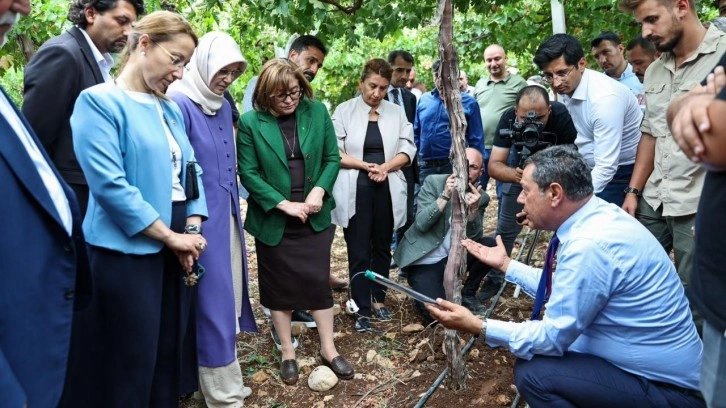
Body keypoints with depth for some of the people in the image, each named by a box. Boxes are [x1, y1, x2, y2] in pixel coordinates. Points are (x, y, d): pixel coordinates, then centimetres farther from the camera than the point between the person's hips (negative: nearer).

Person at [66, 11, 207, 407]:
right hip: (128, 251, -7)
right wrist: (170, 236, -14)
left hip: (177, 248, 7)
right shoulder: (99, 101, -10)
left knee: (169, 352, 17)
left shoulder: (170, 108, 11)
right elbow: (109, 184, -19)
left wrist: (192, 229, -3)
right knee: (131, 362, 6)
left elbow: (191, 170, 12)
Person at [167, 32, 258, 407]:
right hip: (200, 221, -8)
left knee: (228, 297, 14)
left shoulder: (224, 106, 11)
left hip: (227, 217, 8)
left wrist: (235, 211, 17)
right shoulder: (179, 104, -13)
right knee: (213, 303, 0)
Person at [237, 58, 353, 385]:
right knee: (279, 285, 10)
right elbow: (248, 173, -10)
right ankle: (287, 352, 27)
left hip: (315, 217, 1)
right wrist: (284, 204, -16)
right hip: (273, 220, -1)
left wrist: (320, 190, -14)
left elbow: (332, 158, 1)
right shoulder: (251, 122, -9)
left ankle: (328, 348, 24)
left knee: (318, 281, 8)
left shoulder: (317, 112, -3)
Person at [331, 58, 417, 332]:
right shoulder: (344, 111, -1)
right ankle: (363, 309, 11)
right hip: (355, 191, -3)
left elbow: (407, 150, 4)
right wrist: (367, 165, -15)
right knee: (359, 251, 1)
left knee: (382, 247, 14)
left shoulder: (397, 112, 8)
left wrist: (386, 166, -13)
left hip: (387, 190, 3)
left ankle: (378, 299, 29)